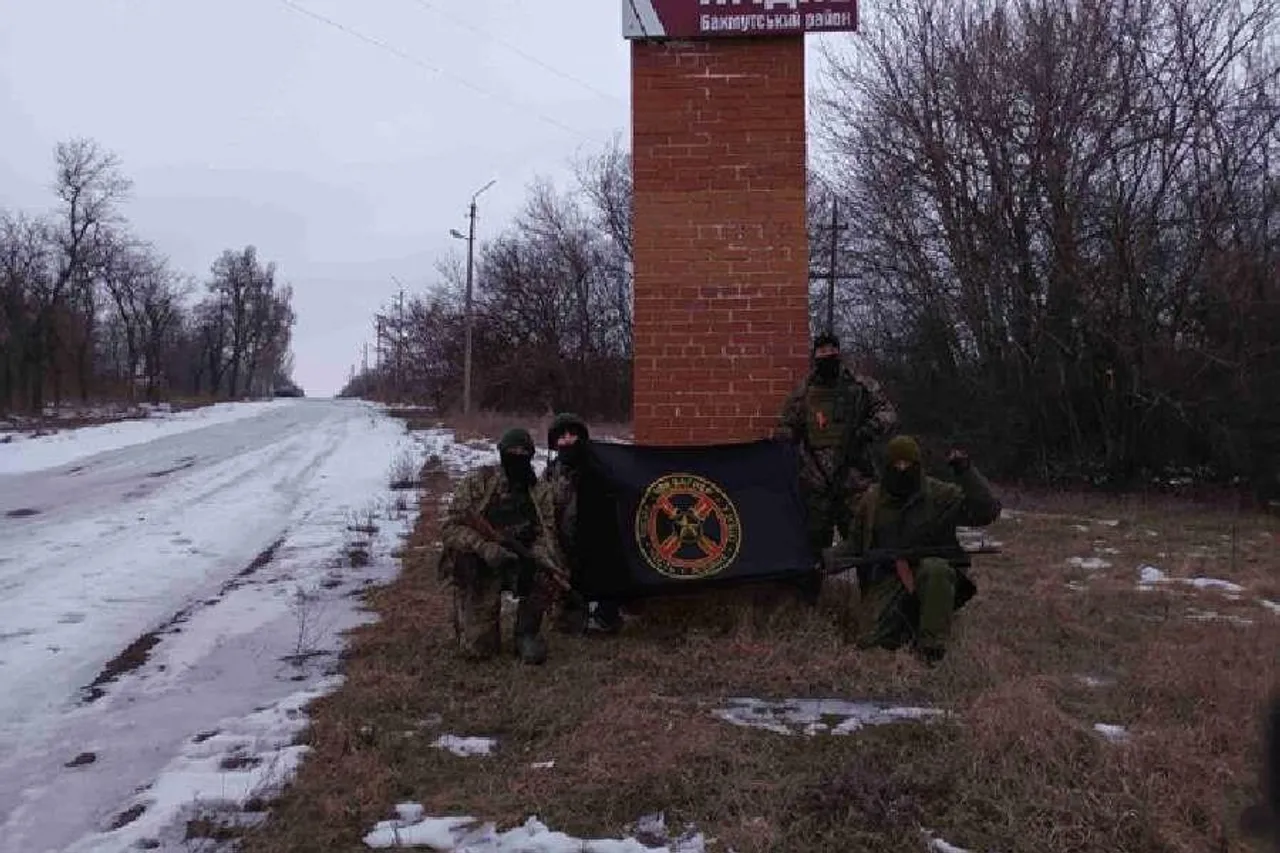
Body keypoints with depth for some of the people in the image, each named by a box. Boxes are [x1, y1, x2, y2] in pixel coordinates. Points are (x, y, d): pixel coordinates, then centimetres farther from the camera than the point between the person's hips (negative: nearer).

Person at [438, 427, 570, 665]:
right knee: (478, 647, -11)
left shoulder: (540, 492, 1)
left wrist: (539, 555, -27)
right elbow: (450, 528, -13)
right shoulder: (477, 482, -10)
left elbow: (546, 533, -3)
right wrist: (485, 547, -30)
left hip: (520, 564, 3)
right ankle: (465, 610, 24)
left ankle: (527, 631, -4)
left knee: (550, 575, -29)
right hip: (476, 569, -3)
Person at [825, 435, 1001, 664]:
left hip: (931, 575, -1)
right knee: (870, 640, -19)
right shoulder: (872, 499, 7)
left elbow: (988, 511, -10)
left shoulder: (940, 494, -2)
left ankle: (931, 645, -22)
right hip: (886, 580, 2)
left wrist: (966, 472, -19)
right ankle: (905, 621, 13)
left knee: (935, 568, -39)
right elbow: (855, 543, 15)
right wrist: (827, 558, -3)